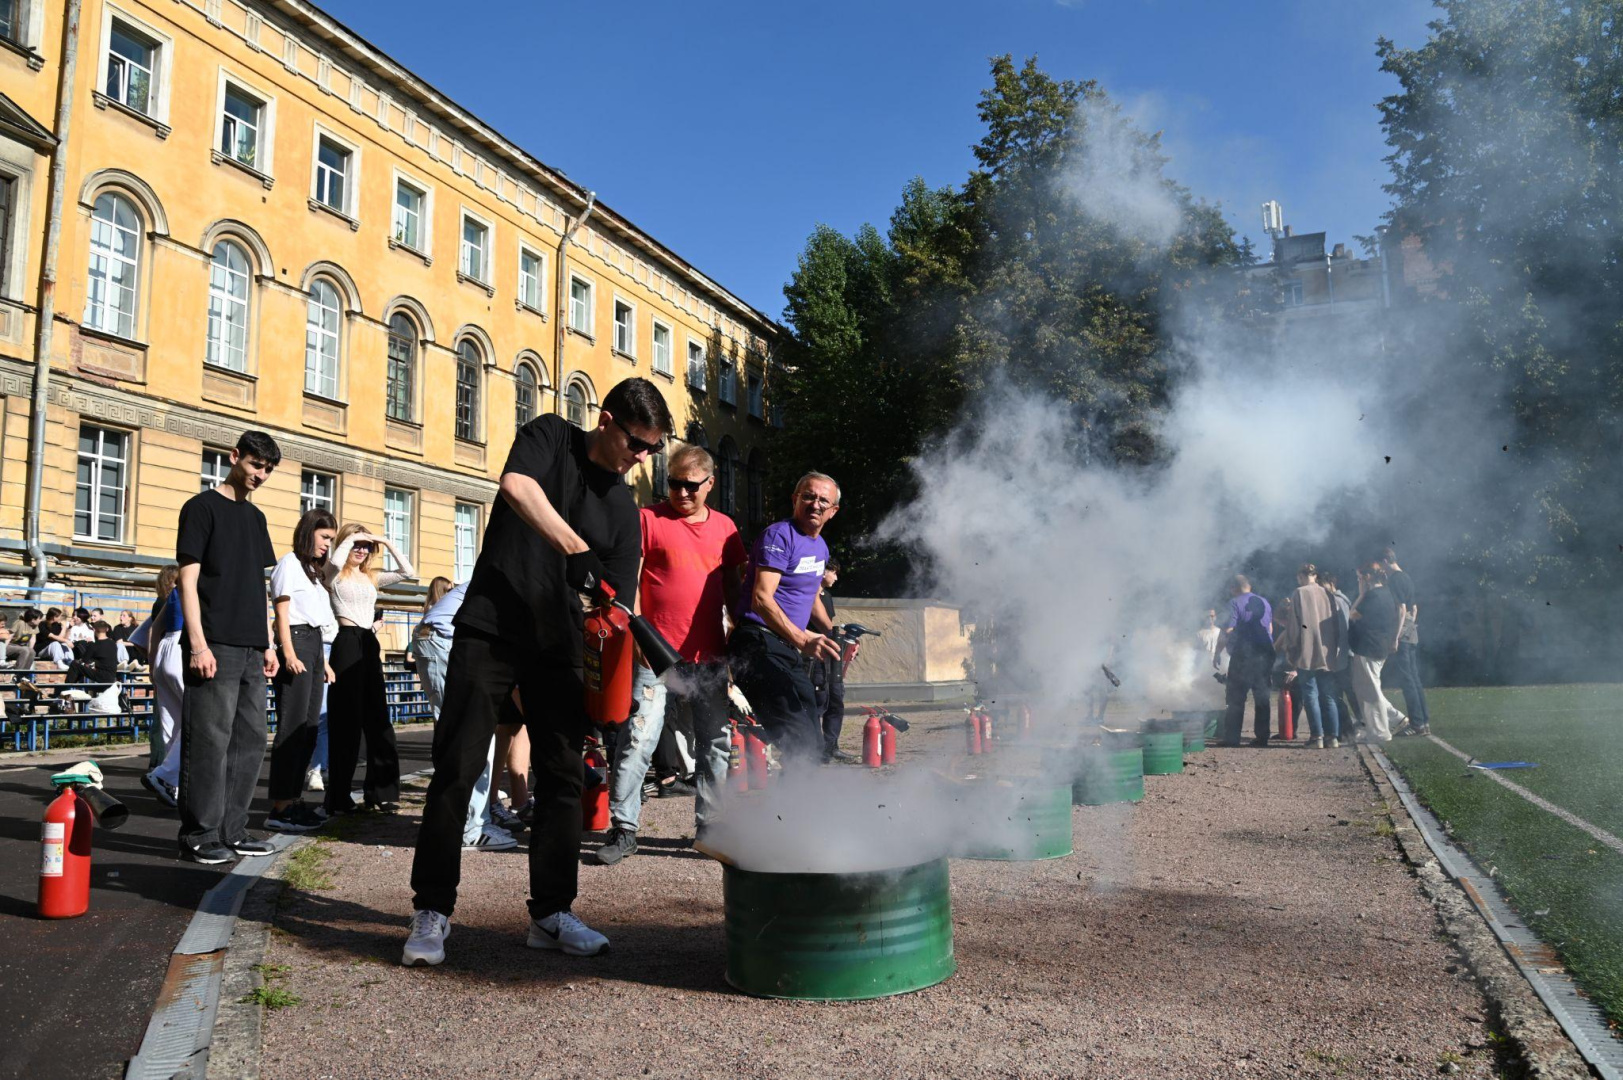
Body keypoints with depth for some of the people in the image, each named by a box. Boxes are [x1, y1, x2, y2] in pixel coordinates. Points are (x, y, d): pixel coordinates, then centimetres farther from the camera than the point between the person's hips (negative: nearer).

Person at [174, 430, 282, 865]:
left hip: (251, 648, 7)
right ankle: (199, 835, 3)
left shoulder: (254, 516, 19)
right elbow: (188, 579, -8)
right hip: (215, 646, -7)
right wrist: (198, 644, -15)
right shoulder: (202, 507, -1)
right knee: (210, 740, -6)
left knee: (249, 739, 8)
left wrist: (267, 644, 15)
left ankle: (231, 830, 16)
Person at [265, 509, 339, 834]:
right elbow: (282, 613, -9)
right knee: (292, 727, -11)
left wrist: (323, 660, 19)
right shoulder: (289, 563, -2)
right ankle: (279, 807, -10)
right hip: (296, 642, -9)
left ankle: (293, 798, 12)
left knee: (309, 727, 7)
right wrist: (289, 655, -18)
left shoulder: (314, 570, 23)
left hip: (314, 645, 9)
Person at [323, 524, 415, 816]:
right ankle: (338, 798, 3)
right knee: (346, 720, -4)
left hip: (370, 644, 6)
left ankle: (381, 791, 13)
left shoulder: (372, 577, 17)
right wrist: (350, 537, -9)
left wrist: (387, 543, 5)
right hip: (346, 642, -6)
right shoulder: (336, 574, 1)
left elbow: (408, 573, 8)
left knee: (378, 720, 6)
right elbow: (335, 562, -23)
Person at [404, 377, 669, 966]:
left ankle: (551, 912, 14)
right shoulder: (550, 435, 0)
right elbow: (517, 486, -22)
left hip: (558, 647, 4)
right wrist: (577, 550, -28)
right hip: (488, 630, -4)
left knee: (562, 777, 3)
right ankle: (431, 912, 8)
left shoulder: (624, 510, 7)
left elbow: (616, 606, 3)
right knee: (456, 768, -3)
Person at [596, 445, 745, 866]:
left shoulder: (724, 528, 12)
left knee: (716, 745, 10)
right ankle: (623, 829, 5)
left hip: (711, 658, 4)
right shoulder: (649, 519, 0)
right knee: (636, 741, -6)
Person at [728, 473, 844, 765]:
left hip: (791, 651, 10)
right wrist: (803, 640, -33)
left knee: (813, 743, 12)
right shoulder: (779, 536, -12)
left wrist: (833, 631, 14)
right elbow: (762, 599, -24)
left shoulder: (820, 546, 17)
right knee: (800, 744, -20)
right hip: (760, 645, -10)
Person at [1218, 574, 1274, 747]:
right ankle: (1261, 736, 10)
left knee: (1236, 699, -2)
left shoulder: (1235, 603, -8)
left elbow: (1228, 631, -13)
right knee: (1262, 697, 10)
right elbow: (1270, 629, 19)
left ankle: (1232, 738, -3)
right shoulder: (1264, 602, 13)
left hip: (1243, 655, -6)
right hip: (1265, 654, 6)